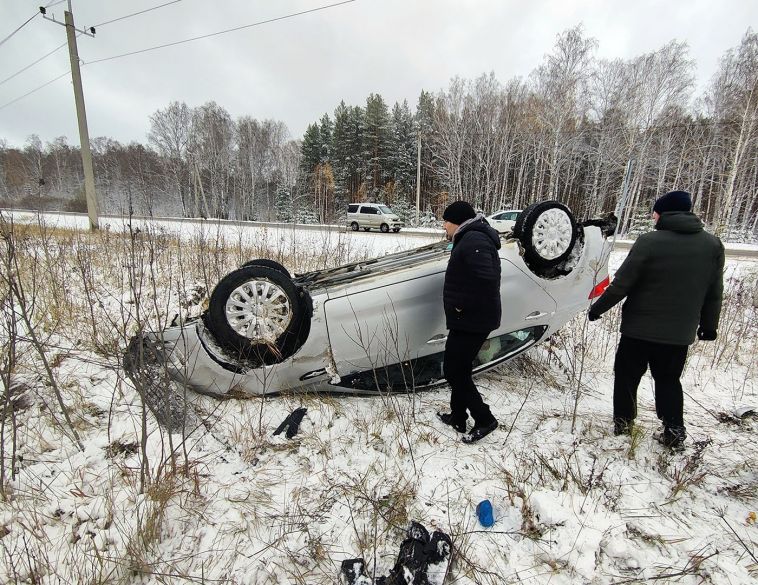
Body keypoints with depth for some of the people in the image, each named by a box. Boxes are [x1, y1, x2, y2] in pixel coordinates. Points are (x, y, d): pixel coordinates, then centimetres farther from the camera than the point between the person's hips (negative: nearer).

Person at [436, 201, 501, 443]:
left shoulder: (473, 241, -19)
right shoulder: (470, 238, 15)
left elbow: (485, 278, -32)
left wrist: (462, 304, -22)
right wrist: (460, 305, 8)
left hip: (472, 321, -11)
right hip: (469, 319, 11)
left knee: (454, 371, -2)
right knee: (458, 369, 18)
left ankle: (484, 419, 12)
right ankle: (458, 417, 32)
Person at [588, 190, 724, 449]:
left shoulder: (649, 242, -16)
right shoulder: (713, 245, 1)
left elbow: (621, 284, -15)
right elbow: (714, 293, 9)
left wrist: (597, 308, -3)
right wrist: (709, 325, 21)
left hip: (640, 329, -4)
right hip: (681, 333, 5)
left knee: (626, 376, 13)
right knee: (669, 380, 21)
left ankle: (623, 423, 22)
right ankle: (674, 431, 20)